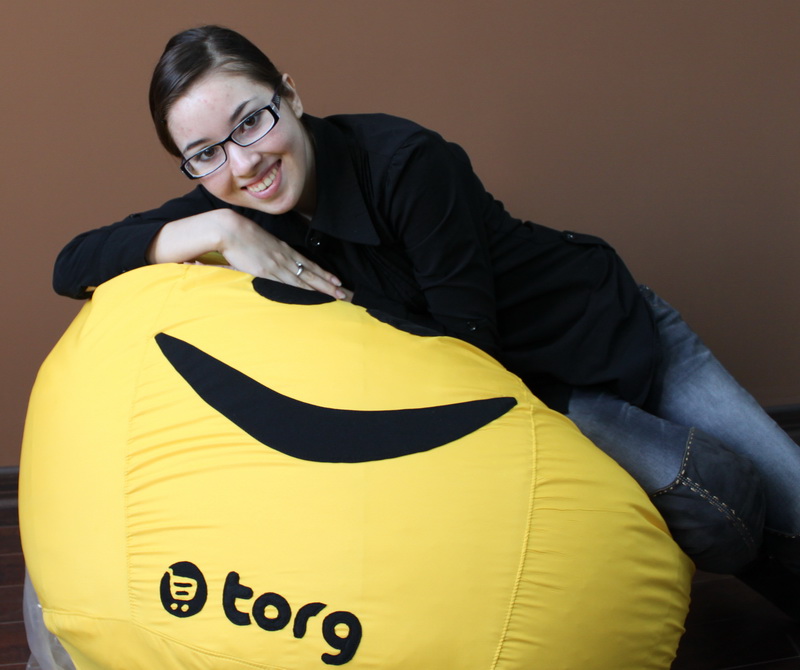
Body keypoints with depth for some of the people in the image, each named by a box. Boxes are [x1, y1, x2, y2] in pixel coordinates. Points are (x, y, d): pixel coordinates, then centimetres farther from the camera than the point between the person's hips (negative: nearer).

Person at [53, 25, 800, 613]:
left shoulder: (405, 162, -29)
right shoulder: (232, 203, -13)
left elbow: (469, 344, -23)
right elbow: (71, 265, -19)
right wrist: (219, 229, -32)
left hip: (621, 327, -1)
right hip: (540, 397, 2)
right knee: (728, 500, -18)